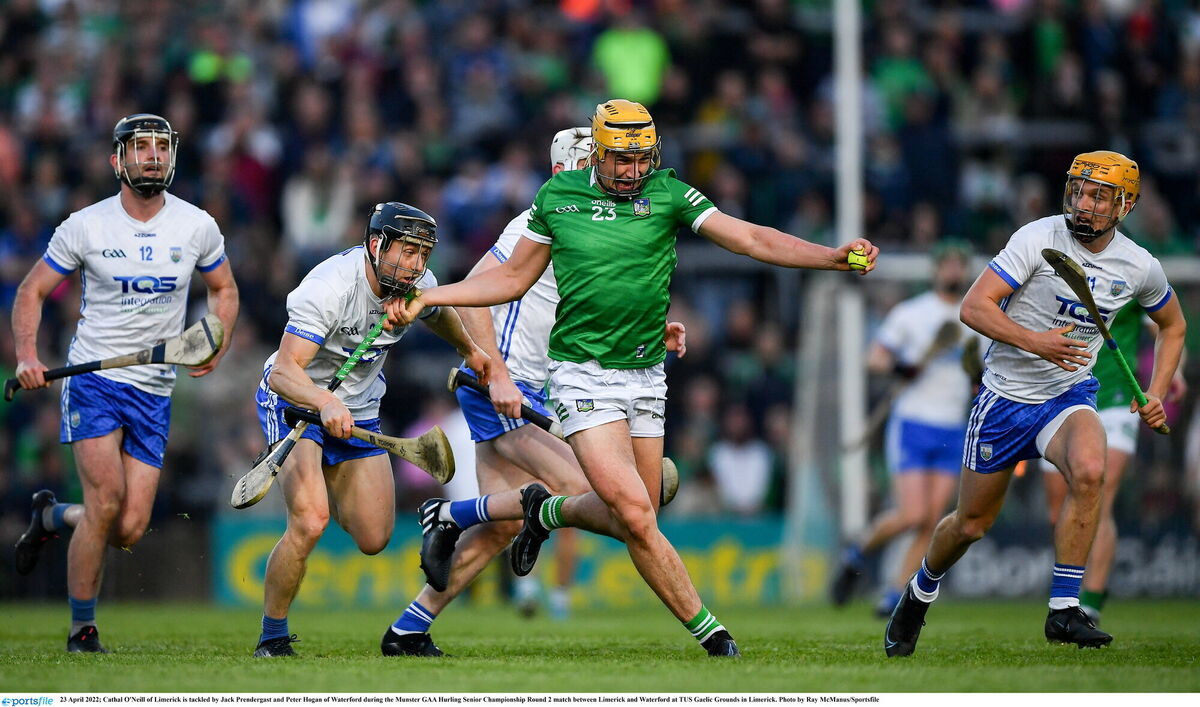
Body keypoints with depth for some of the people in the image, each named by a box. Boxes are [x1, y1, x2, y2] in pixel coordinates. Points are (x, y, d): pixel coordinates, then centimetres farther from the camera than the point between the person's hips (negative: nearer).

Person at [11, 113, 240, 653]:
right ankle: (81, 630, -4)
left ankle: (51, 517, 30)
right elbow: (31, 291, 4)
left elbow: (223, 289, 19)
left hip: (154, 391, 3)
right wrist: (26, 356, -12)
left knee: (129, 530, -4)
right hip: (93, 379, -3)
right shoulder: (85, 226, -4)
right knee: (107, 499, -20)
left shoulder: (197, 227, 2)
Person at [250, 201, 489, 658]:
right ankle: (273, 636, -7)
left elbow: (437, 314, 19)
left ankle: (332, 493, 40)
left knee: (374, 540, 4)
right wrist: (326, 403, -55)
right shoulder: (330, 287, -30)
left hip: (358, 410, 6)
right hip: (295, 400, -6)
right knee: (309, 523, -26)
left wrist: (470, 350, 34)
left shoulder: (418, 284, -9)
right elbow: (284, 372, -38)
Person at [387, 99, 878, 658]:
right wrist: (425, 298, 7)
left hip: (645, 375, 3)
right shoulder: (558, 196, 1)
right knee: (635, 515, -15)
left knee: (630, 515, 7)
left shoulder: (668, 194, 0)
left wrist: (832, 256, -21)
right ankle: (708, 631, -4)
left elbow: (752, 239, -8)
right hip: (582, 374, -3)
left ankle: (546, 511, 38)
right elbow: (514, 277, 13)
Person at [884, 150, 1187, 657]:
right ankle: (920, 592, 41)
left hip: (1069, 395, 1)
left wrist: (1156, 396, 3)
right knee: (971, 524, 8)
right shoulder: (1038, 239, -15)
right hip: (1005, 397, -1)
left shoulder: (1140, 268, -3)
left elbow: (1173, 326, 17)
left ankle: (1063, 610, -25)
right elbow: (974, 306, -22)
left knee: (1089, 471, -32)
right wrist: (1034, 340, -37)